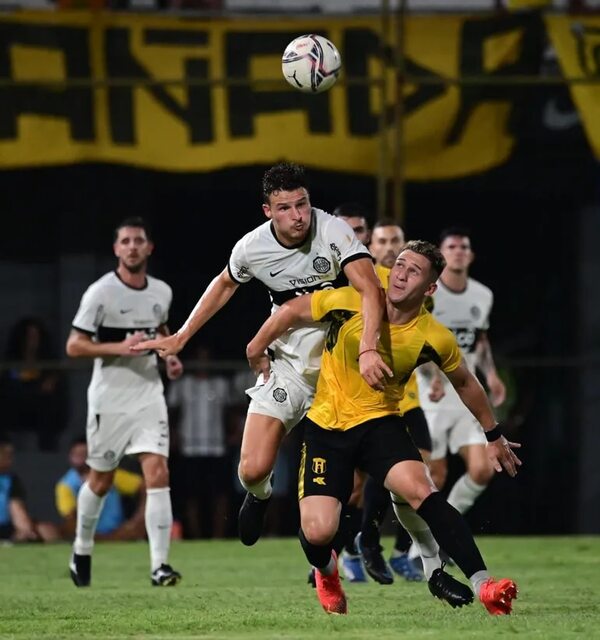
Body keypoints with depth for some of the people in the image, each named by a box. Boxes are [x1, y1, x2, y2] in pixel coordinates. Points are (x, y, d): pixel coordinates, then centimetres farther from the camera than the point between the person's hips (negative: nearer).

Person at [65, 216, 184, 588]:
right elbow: (74, 346, -11)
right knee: (101, 481, 10)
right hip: (109, 399, -3)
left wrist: (170, 356, 6)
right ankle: (82, 551, 34)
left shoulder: (162, 292, 5)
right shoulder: (101, 292, -11)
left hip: (149, 395, 3)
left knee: (158, 473, -12)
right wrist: (120, 348, -22)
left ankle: (160, 565, -15)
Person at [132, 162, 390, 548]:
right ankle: (259, 497, 29)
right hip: (288, 366, 2)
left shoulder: (333, 232, -21)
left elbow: (371, 290, -32)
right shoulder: (252, 248, -9)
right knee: (253, 469, -10)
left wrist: (368, 350, -47)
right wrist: (181, 337, 16)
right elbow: (225, 285, 14)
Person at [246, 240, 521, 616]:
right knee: (318, 533, -14)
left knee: (421, 490, -30)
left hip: (381, 422, 0)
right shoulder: (351, 303, -15)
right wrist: (259, 347, 14)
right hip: (326, 426, 0)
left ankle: (484, 586, -33)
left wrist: (494, 436, 18)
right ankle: (326, 572, 25)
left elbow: (466, 384, 10)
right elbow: (292, 311, 3)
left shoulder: (435, 338, -10)